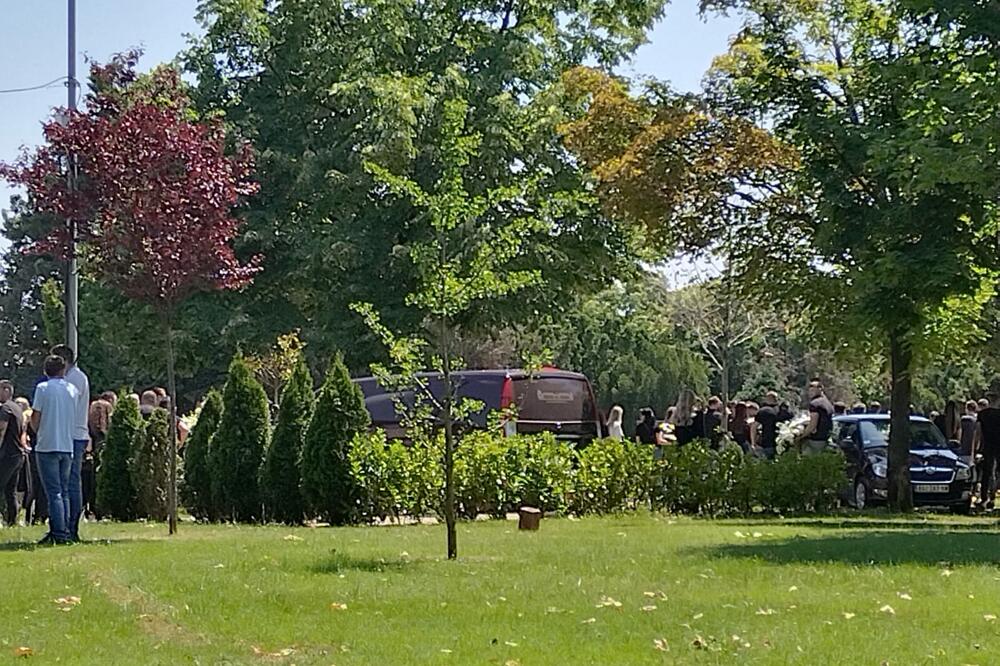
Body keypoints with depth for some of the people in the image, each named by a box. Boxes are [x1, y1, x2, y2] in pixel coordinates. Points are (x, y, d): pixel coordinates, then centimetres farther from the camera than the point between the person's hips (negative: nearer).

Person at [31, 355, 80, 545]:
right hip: (68, 446, 4)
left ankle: (58, 533, -11)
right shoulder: (73, 389, 7)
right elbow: (76, 418, 9)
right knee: (64, 492, 11)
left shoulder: (43, 388, -5)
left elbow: (35, 419, -3)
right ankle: (65, 532, 9)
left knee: (54, 493, -5)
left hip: (47, 446, -4)